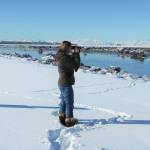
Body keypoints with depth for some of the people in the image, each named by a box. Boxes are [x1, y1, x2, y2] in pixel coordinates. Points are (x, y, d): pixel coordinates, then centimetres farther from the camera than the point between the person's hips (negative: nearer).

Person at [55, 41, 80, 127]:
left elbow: (71, 62, 17)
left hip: (62, 82, 10)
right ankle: (69, 120, 12)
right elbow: (76, 65, -22)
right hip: (66, 84, -10)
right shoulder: (64, 58, -23)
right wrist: (77, 53, -14)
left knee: (64, 101, 22)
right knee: (69, 102, 2)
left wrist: (74, 54, 4)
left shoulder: (61, 56, 6)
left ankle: (62, 116, 35)